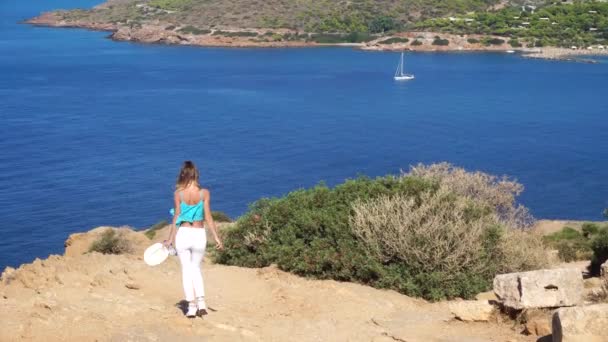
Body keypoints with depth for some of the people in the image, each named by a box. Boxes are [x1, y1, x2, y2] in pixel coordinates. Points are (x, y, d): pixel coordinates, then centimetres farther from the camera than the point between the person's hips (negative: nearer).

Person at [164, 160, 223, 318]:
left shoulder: (178, 193, -5)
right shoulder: (204, 193, -4)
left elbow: (176, 217, -3)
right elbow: (208, 218, -5)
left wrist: (170, 239, 5)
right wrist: (216, 237, 1)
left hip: (183, 234, -1)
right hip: (199, 234, 1)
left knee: (187, 270, 9)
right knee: (196, 268, 18)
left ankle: (192, 307, 7)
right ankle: (201, 303, 5)